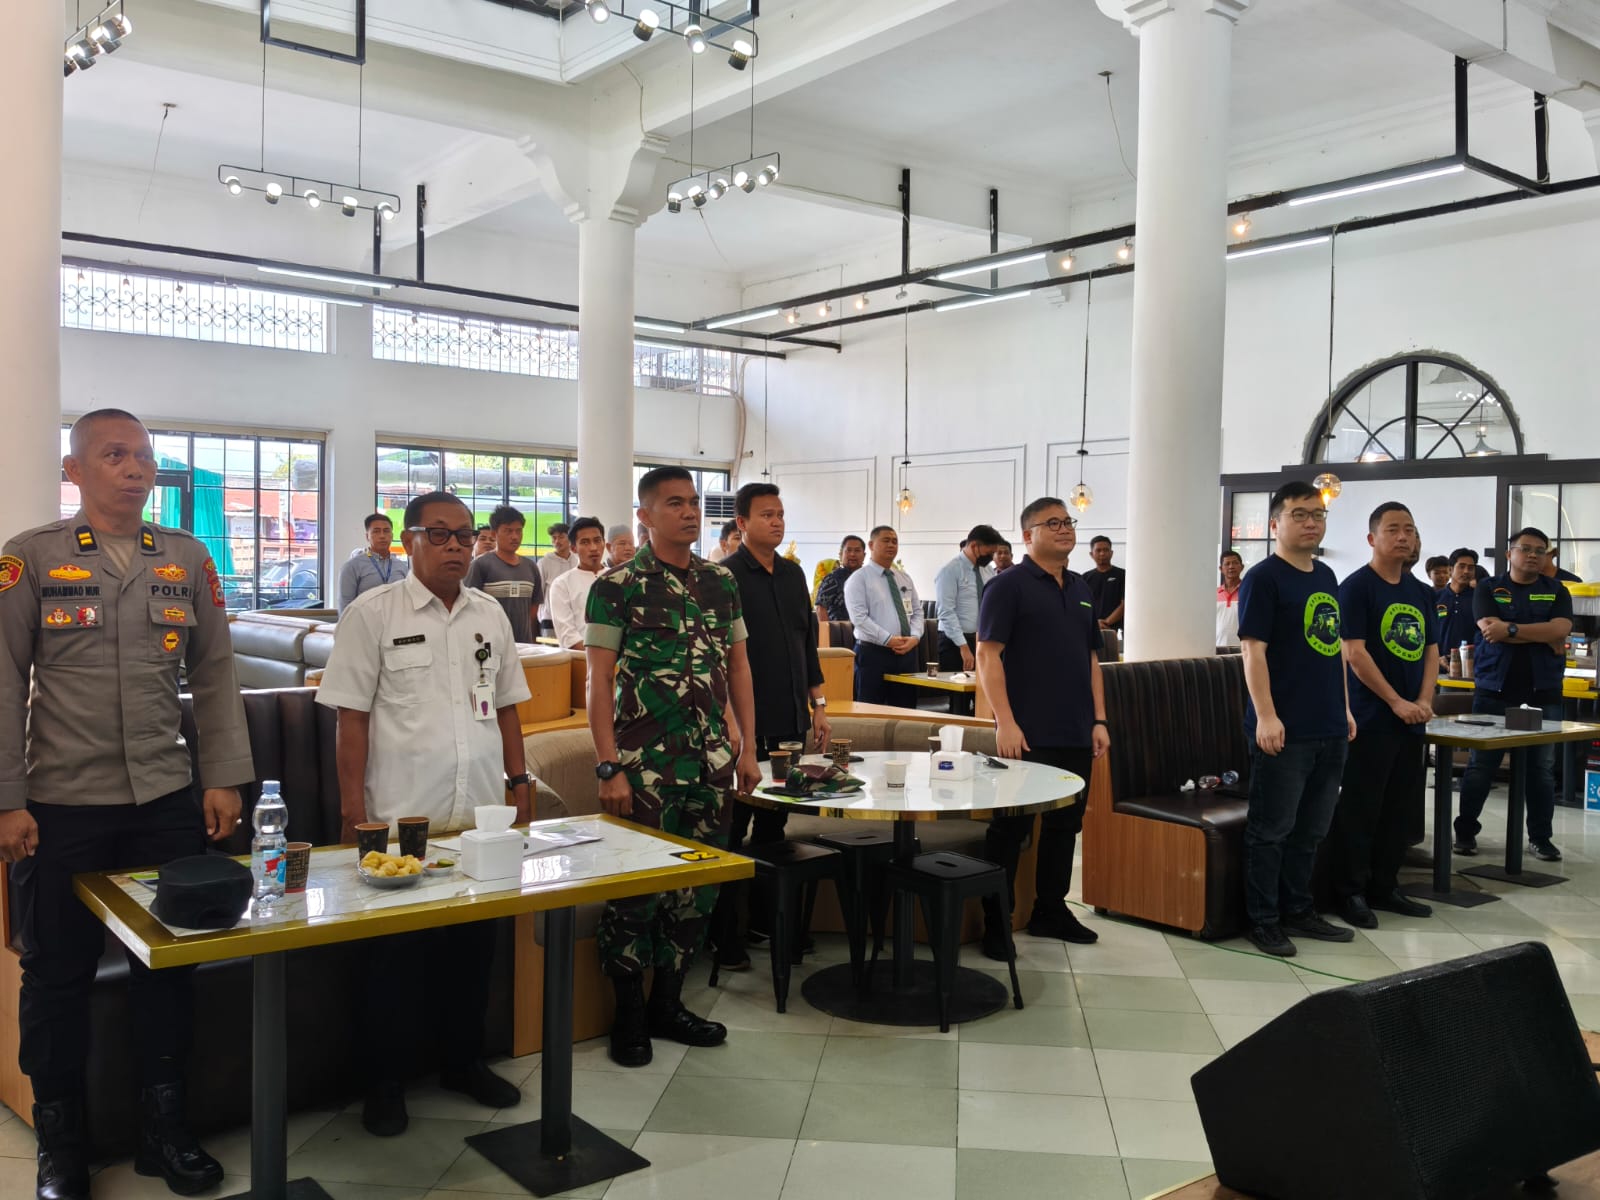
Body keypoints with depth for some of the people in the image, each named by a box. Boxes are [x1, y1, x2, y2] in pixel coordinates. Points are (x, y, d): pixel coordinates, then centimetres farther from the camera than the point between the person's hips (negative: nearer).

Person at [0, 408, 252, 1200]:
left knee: (169, 966, 10)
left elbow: (214, 676, 7)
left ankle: (164, 1126, 25)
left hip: (169, 803, 3)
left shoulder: (188, 560, 6)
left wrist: (224, 779, 1)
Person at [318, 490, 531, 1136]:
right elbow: (352, 715, -6)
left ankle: (464, 1060, 31)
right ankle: (384, 1082, 21)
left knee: (474, 943, 13)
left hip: (481, 815, 5)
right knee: (396, 951, 5)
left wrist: (519, 781, 11)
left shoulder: (490, 615, 10)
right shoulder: (372, 614, -4)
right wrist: (353, 805, -10)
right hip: (402, 816, -4)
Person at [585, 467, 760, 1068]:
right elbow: (600, 681, -9)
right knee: (635, 888, 1)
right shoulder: (617, 585, -7)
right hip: (645, 764, -5)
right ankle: (628, 1015, 18)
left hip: (710, 761, 6)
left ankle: (668, 1004, 28)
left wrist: (748, 747, 8)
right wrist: (608, 768, -14)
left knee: (698, 886, 12)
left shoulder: (721, 581, 9)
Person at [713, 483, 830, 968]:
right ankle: (722, 936, 9)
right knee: (732, 828, 1)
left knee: (774, 824, 14)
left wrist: (818, 705, 15)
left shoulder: (793, 574, 12)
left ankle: (766, 917, 27)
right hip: (746, 725, -6)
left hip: (790, 722, 7)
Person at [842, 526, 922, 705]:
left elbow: (917, 612, 15)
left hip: (907, 651, 6)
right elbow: (859, 617, -13)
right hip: (873, 653, -6)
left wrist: (915, 637, -5)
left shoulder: (905, 578, 17)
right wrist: (889, 640, -18)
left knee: (906, 710, 7)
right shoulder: (859, 579, -2)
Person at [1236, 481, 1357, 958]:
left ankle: (1299, 910, 27)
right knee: (1271, 829, 0)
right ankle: (1263, 920, 10)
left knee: (1311, 829, 15)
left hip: (1329, 728, 8)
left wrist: (1344, 708, 18)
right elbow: (1253, 650, -15)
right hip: (1285, 730, -8)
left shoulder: (1326, 577, 15)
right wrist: (1266, 716, -20)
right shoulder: (1263, 578, -9)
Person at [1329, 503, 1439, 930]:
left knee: (1402, 810, 12)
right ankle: (1351, 893, 6)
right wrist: (1396, 702, -16)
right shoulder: (1356, 587, -8)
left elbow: (1431, 651, 14)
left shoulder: (1421, 592, 13)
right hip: (1370, 718, -7)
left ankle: (1384, 888, 23)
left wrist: (1424, 702, -3)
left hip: (1412, 720, 7)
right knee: (1359, 810, -3)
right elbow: (1354, 653, -14)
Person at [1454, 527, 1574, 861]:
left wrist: (1511, 629, -16)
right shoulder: (1488, 588, 3)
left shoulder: (1556, 591, 8)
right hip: (1494, 691, -1)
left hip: (1543, 693, 2)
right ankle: (1465, 831, 13)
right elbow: (1490, 629, -13)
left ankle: (1540, 837, 16)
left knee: (1542, 769, 6)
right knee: (1480, 765, 3)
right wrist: (1544, 638, -13)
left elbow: (1561, 629, -10)